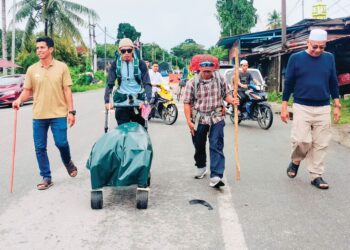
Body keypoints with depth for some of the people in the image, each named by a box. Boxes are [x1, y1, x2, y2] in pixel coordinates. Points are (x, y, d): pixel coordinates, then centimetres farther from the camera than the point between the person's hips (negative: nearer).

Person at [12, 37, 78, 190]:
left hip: (59, 114, -2)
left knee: (61, 143, -4)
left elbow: (67, 90, 0)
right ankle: (46, 178, 17)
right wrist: (19, 100, -11)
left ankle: (68, 163, 29)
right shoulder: (32, 69, 5)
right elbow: (27, 90, 10)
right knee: (40, 148, 4)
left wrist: (71, 111, -5)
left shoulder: (61, 67, 0)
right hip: (39, 115, 3)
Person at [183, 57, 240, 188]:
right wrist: (189, 121, -9)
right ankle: (201, 167, 41)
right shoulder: (192, 83, -3)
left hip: (216, 118, 0)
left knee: (216, 147, -10)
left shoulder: (220, 80, 2)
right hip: (198, 119, 0)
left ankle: (215, 176, -13)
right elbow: (187, 103, -3)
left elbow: (226, 94, 12)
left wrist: (232, 100, -11)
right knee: (199, 146, 15)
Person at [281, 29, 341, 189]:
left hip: (323, 108, 2)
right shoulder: (296, 58, -3)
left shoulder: (329, 58, 4)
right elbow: (288, 83, 1)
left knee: (321, 144, 4)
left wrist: (337, 106, 9)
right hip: (301, 107, -2)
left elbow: (333, 83, 11)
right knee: (301, 140, -9)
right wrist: (284, 106, -1)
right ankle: (295, 161, 21)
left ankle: (316, 176, 15)